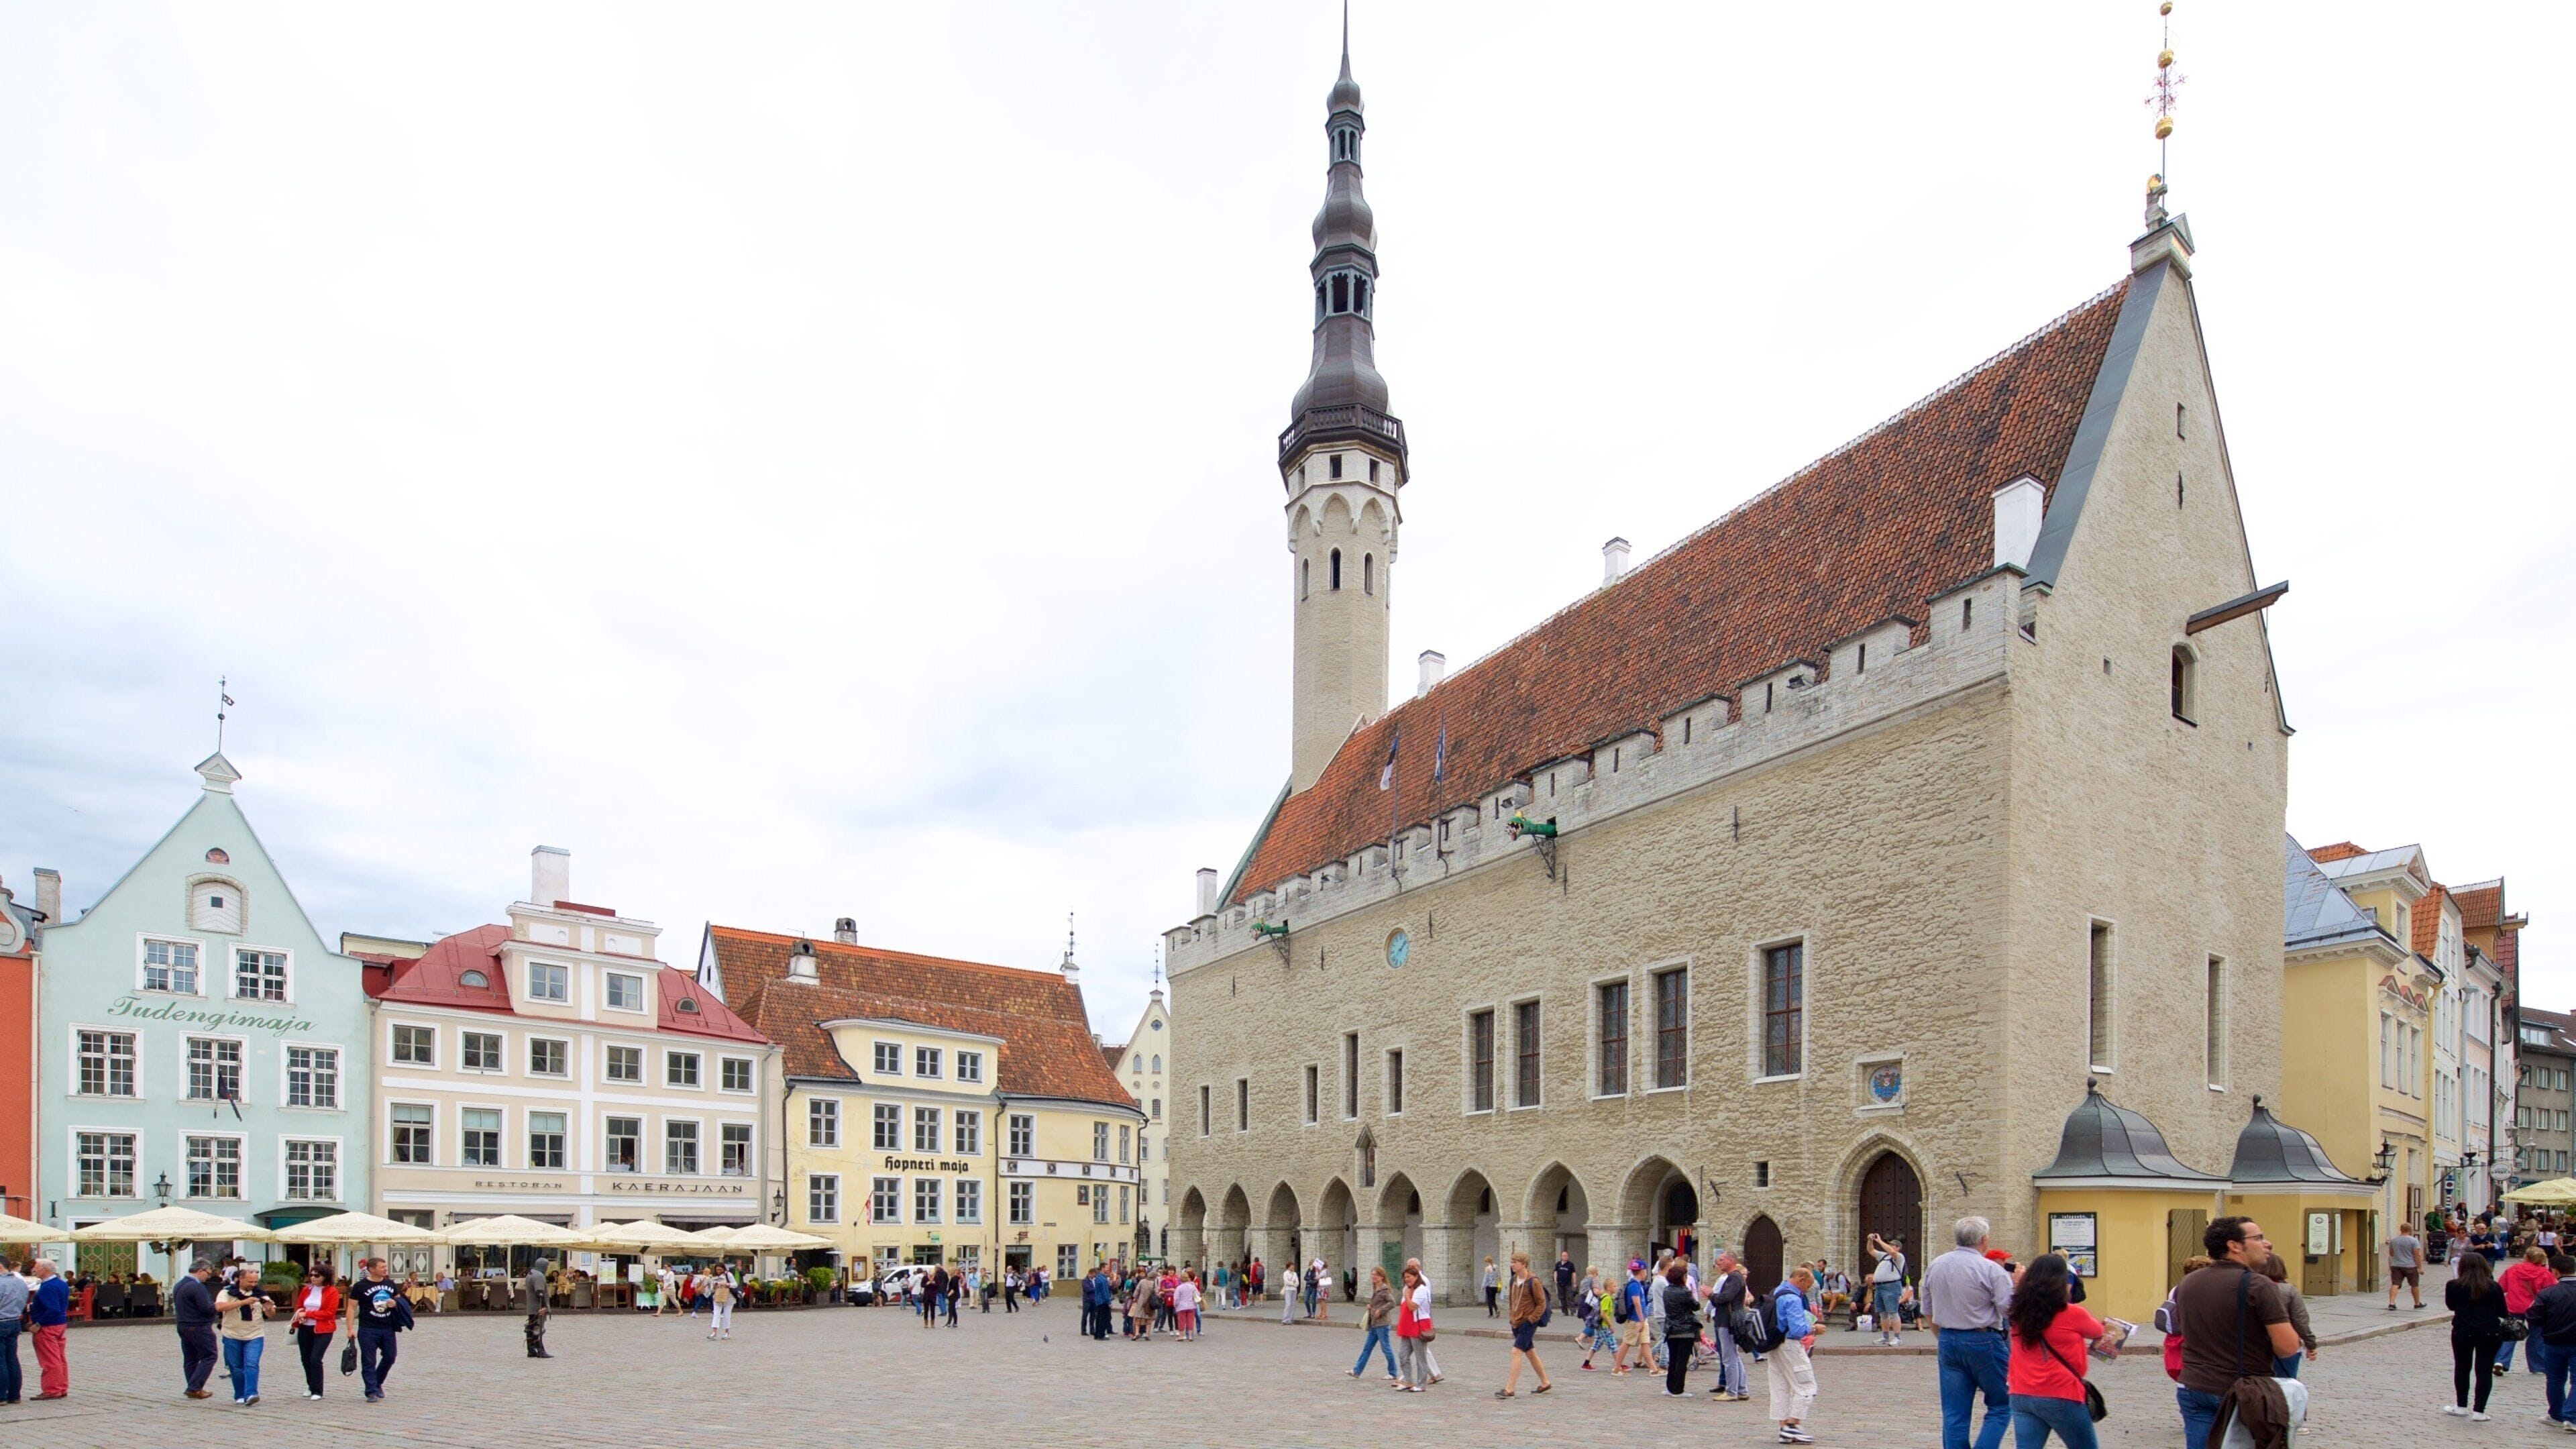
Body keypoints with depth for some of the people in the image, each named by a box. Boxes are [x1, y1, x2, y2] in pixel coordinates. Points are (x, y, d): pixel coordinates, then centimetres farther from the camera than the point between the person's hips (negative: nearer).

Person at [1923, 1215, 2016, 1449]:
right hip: (1983, 1342, -5)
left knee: (1954, 1413, 8)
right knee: (2000, 1406, 8)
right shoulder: (1990, 1269, -12)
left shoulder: (1934, 1267, 7)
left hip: (1947, 1342, 5)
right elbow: (2010, 1308, -16)